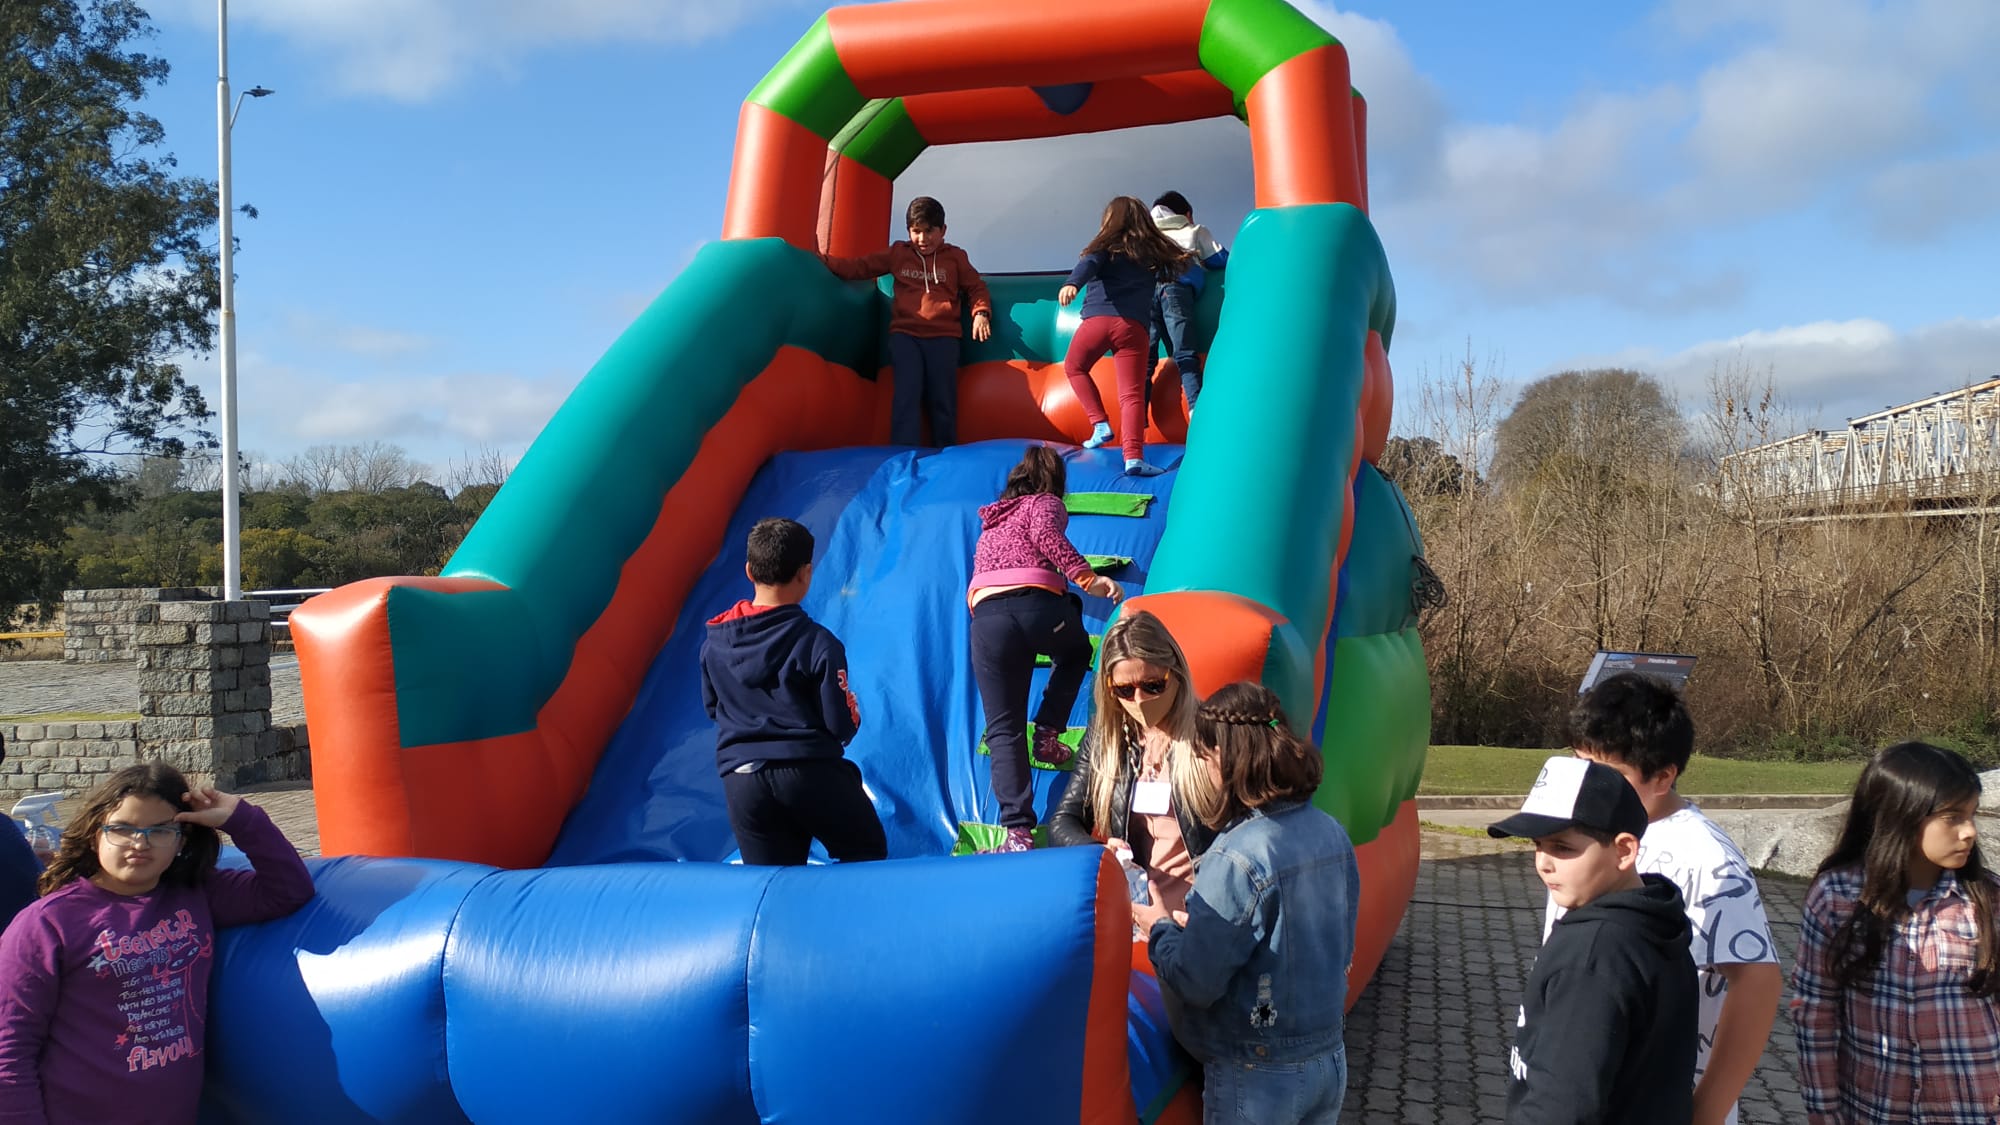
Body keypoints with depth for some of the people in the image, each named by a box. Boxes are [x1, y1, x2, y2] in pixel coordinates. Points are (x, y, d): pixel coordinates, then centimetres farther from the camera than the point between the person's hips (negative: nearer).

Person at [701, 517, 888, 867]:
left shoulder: (714, 640, 3)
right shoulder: (817, 642, -12)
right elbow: (842, 726, -8)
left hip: (740, 779, 4)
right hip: (810, 771, -4)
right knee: (867, 852, 17)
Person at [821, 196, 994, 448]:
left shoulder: (955, 257, 12)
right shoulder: (897, 253, 14)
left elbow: (976, 288, 14)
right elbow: (859, 267, 15)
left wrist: (980, 313, -5)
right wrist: (824, 261, 5)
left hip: (943, 336, 0)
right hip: (905, 335, 0)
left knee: (943, 401, -1)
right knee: (907, 394, -15)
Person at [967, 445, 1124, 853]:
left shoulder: (991, 519, 34)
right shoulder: (1045, 503, 18)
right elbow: (1046, 535, -4)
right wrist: (1087, 578, -11)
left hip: (986, 616, 3)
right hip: (1039, 604, -3)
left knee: (1003, 730, 2)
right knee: (1076, 652, 34)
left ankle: (1018, 831, -11)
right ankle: (1047, 735, 19)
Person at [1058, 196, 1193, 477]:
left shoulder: (1107, 246, 10)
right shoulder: (1154, 252, 18)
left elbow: (1088, 264, -9)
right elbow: (1179, 266, 32)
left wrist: (1072, 284, -27)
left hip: (1098, 318, -1)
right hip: (1134, 326, 1)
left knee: (1074, 367, 26)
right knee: (1132, 394, -5)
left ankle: (1100, 423, 14)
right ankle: (1134, 457, -20)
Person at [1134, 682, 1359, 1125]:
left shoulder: (1238, 858, -24)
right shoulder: (1333, 835, -2)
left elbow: (1195, 983, -20)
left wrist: (1159, 928, -1)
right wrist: (1203, 924, 12)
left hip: (1258, 1079, -7)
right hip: (1329, 1059, 7)